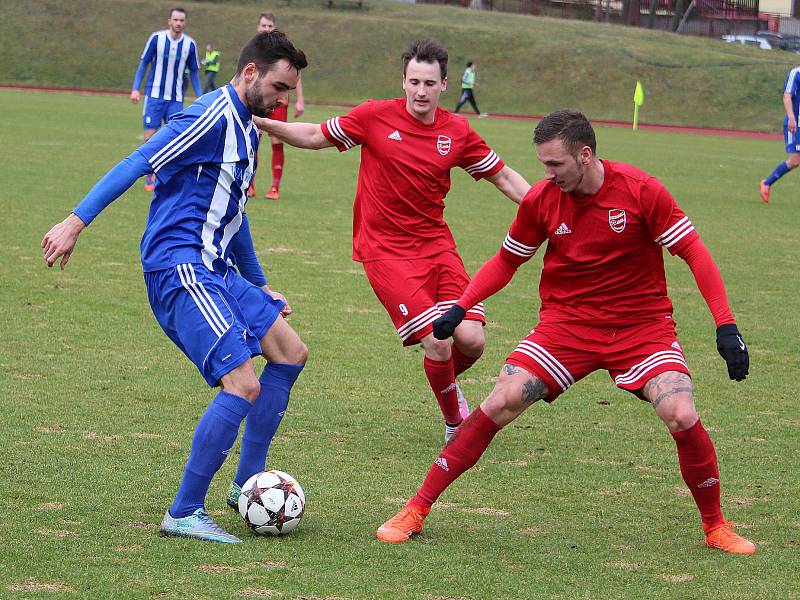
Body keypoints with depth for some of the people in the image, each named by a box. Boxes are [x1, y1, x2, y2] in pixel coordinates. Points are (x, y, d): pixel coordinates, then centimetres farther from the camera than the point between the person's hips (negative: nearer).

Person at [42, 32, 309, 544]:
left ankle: (247, 484, 20)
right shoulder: (213, 115, -13)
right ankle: (184, 514, -8)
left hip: (213, 269, 10)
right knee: (244, 385, -18)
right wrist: (77, 220, -25)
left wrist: (260, 285, 36)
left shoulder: (246, 130, 19)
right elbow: (139, 163, -19)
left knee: (291, 352, 12)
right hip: (178, 268, -10)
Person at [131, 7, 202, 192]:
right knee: (150, 136, -3)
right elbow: (143, 63, 3)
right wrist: (136, 88, -4)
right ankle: (150, 177, 9)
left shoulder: (190, 44, 0)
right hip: (154, 95, -1)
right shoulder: (156, 38, -5)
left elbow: (194, 72, 11)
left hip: (176, 99, 1)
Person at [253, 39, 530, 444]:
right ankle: (454, 420, 10)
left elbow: (505, 178, 10)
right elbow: (315, 137, 4)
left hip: (436, 244, 3)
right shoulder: (376, 117, -6)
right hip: (386, 251, -3)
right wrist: (261, 123, -6)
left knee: (471, 340, -10)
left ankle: (447, 380, 26)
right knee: (439, 341, -17)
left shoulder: (458, 133, 2)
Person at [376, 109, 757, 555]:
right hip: (567, 322, 2)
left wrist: (726, 325, -15)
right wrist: (460, 308, 0)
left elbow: (694, 251, -9)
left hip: (643, 325, -2)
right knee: (502, 402, -14)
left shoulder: (640, 191, -15)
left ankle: (716, 526, 5)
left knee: (682, 417, -21)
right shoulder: (541, 200, -6)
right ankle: (417, 510, -4)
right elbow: (507, 260, 10)